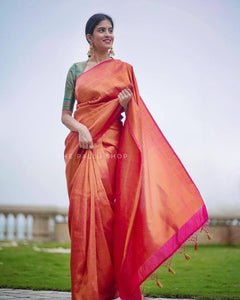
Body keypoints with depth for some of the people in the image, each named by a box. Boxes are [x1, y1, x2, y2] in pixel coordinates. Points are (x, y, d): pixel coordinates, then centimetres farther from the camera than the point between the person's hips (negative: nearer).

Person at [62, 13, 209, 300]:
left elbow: (130, 114, 12)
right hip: (79, 146, 2)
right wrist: (80, 128, -11)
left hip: (108, 145, -2)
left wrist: (125, 105, -10)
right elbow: (65, 115, 9)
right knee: (82, 212, -3)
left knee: (98, 209, -13)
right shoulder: (76, 70, 12)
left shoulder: (124, 69, 9)